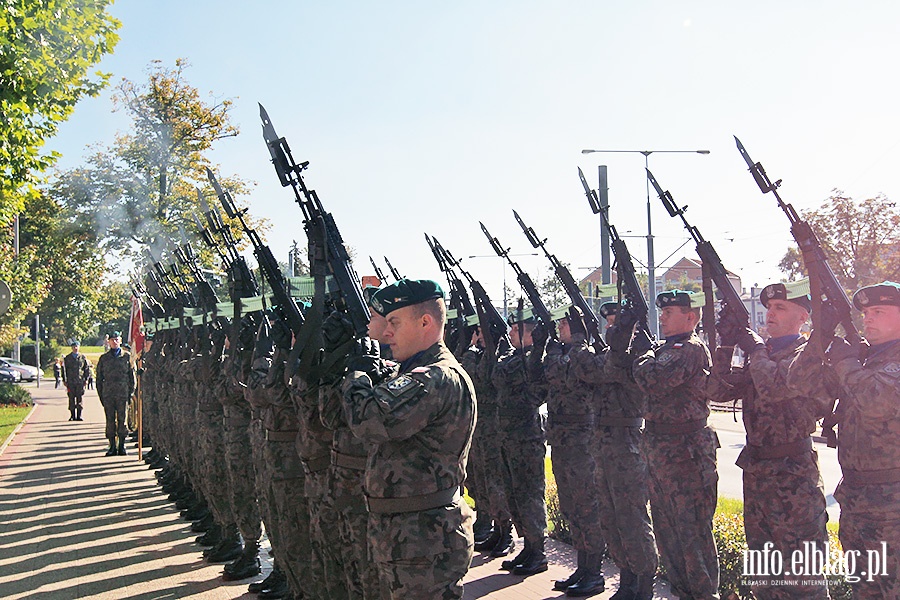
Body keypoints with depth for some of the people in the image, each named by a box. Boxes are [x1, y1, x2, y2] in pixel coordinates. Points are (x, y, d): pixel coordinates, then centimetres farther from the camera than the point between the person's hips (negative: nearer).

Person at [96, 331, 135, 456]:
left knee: (122, 419, -1)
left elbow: (132, 376, 9)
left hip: (123, 393, -1)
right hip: (108, 394, 1)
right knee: (110, 420, 2)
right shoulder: (104, 358, 11)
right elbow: (99, 378, 13)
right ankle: (112, 446, 7)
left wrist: (130, 393, 2)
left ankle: (122, 446, 7)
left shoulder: (127, 356, 8)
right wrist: (100, 394, 5)